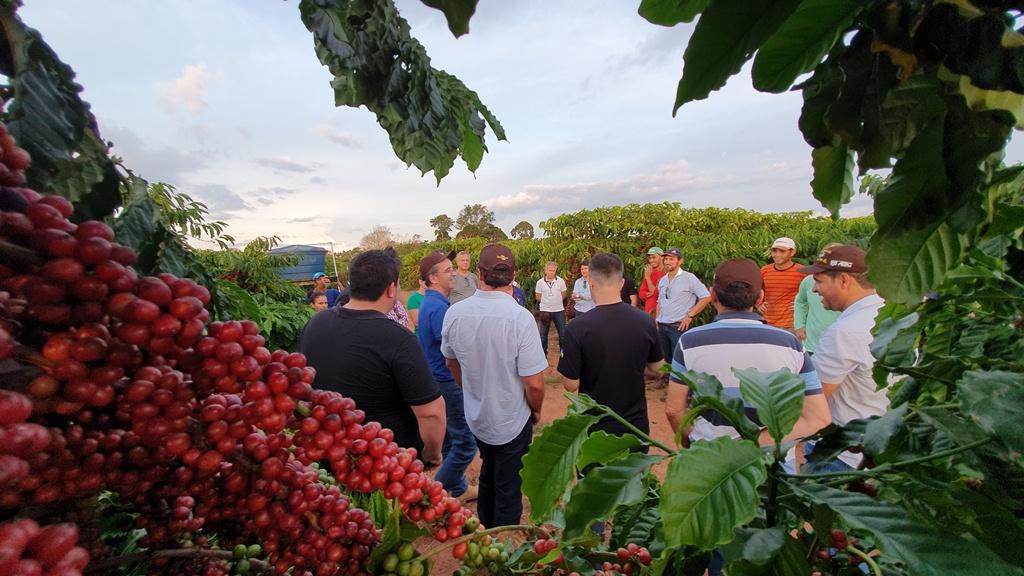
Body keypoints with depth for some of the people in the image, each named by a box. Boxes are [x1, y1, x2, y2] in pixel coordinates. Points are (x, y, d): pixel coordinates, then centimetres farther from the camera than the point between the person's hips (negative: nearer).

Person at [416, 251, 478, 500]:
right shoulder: (438, 307, -23)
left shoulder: (432, 302, 8)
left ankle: (459, 489, 37)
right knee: (465, 444, 2)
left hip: (441, 379, 10)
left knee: (451, 439, 21)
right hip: (448, 382, -10)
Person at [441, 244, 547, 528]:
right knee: (509, 489, 18)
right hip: (512, 421, -5)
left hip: (476, 417, 5)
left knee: (488, 475, 30)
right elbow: (534, 383, -24)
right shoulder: (520, 317, -27)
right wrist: (536, 410, -2)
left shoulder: (454, 313, -13)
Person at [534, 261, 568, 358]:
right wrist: (546, 302, -1)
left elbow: (563, 295, 7)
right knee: (543, 333, 8)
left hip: (559, 310, 0)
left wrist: (555, 301, 2)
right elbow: (537, 297, 5)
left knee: (562, 332, 8)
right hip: (545, 311, 0)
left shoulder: (560, 281, -4)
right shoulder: (540, 282, -4)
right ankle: (543, 353, 22)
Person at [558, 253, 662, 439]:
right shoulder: (645, 321, -13)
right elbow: (656, 367, 2)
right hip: (637, 422, 3)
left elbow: (571, 385, -17)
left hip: (595, 426, -2)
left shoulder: (577, 328, -25)